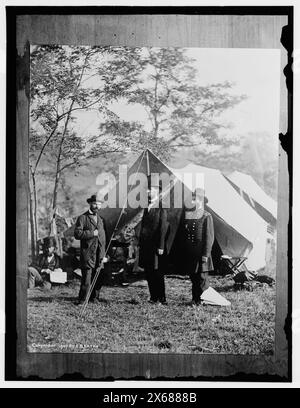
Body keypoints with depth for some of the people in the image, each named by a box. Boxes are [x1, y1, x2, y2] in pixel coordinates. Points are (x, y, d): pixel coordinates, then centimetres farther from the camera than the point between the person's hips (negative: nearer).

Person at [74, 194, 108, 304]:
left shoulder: (101, 219, 19)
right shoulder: (82, 218, 1)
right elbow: (77, 234, -10)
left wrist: (104, 255, 17)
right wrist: (92, 233, -13)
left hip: (99, 255, 5)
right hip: (87, 254, -5)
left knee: (99, 279, 5)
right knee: (86, 279, -7)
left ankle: (94, 297, 19)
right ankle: (82, 301, 2)